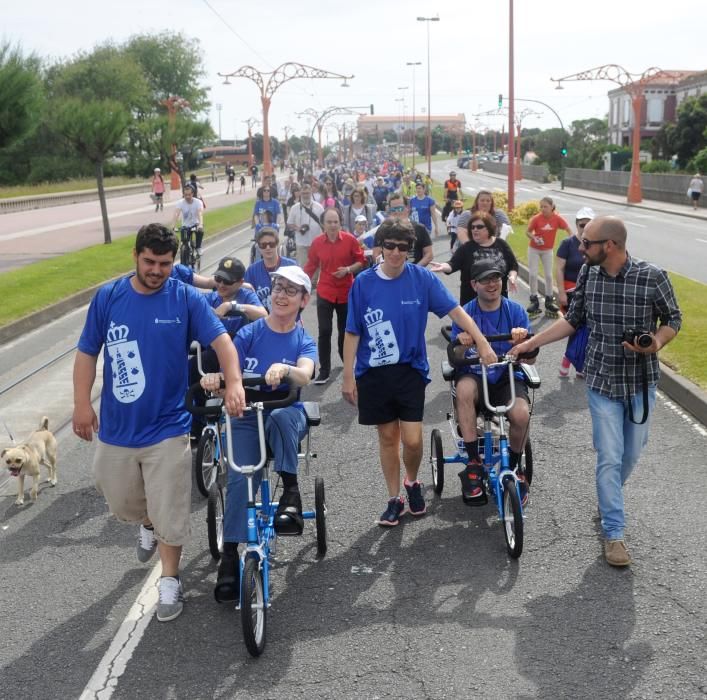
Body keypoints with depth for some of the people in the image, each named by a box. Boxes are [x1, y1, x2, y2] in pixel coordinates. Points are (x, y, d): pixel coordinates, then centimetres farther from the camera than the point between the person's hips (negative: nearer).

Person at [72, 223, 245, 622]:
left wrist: (234, 383, -30)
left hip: (167, 428, -3)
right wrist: (82, 404, -2)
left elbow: (221, 340, -15)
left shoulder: (186, 298, -9)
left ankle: (170, 581, 23)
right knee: (122, 502, 21)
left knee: (170, 512, 3)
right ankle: (148, 525, 54)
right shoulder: (108, 298, -3)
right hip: (116, 427, 3)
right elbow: (87, 353, 3)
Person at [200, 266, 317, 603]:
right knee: (240, 480, -19)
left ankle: (290, 491, -24)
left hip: (287, 414, 0)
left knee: (280, 415, -37)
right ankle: (229, 556, -10)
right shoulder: (249, 333, 2)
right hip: (246, 414, 0)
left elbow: (304, 376, -20)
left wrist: (284, 369, -43)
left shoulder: (303, 341, 2)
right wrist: (215, 378, -34)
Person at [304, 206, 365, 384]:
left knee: (344, 329, 16)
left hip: (346, 293, 0)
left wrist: (348, 269, -18)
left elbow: (361, 261, 1)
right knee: (324, 331, -5)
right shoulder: (317, 242, -5)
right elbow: (311, 266, 5)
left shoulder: (350, 239, -7)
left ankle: (345, 358, 42)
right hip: (325, 293, 0)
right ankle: (324, 371, 3)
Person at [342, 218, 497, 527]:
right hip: (373, 374, 1)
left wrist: (482, 343, -15)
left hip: (410, 370, -1)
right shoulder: (363, 282, -5)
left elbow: (455, 310, -7)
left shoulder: (422, 278, -7)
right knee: (387, 437, 11)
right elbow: (353, 332, -2)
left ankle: (412, 482, 26)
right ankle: (394, 499, 27)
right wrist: (348, 376, -2)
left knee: (412, 440, -6)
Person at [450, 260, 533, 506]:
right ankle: (473, 465, -25)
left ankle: (513, 469, 2)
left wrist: (523, 341, -28)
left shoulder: (515, 311, -1)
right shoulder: (465, 313, -3)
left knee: (521, 413, -31)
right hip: (474, 376, 0)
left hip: (507, 378, 0)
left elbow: (530, 359, -5)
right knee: (464, 387, -37)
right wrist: (462, 345, -30)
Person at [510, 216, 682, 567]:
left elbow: (673, 320, -3)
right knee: (609, 456, -1)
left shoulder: (652, 276, -17)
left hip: (641, 380, 0)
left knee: (631, 453, 15)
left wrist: (655, 344, -23)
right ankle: (613, 532, 10)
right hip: (602, 380, 1)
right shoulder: (587, 274, -7)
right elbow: (572, 320, 5)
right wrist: (531, 342, 4)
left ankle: (609, 500, 44)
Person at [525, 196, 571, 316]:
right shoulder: (536, 218, -19)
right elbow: (528, 232, -11)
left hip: (548, 250, 1)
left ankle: (549, 301, 18)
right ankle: (534, 300, 10)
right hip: (534, 249, -1)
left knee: (549, 275, 6)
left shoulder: (557, 218, -17)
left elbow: (568, 230, -11)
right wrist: (534, 238, -30)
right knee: (532, 274, -1)